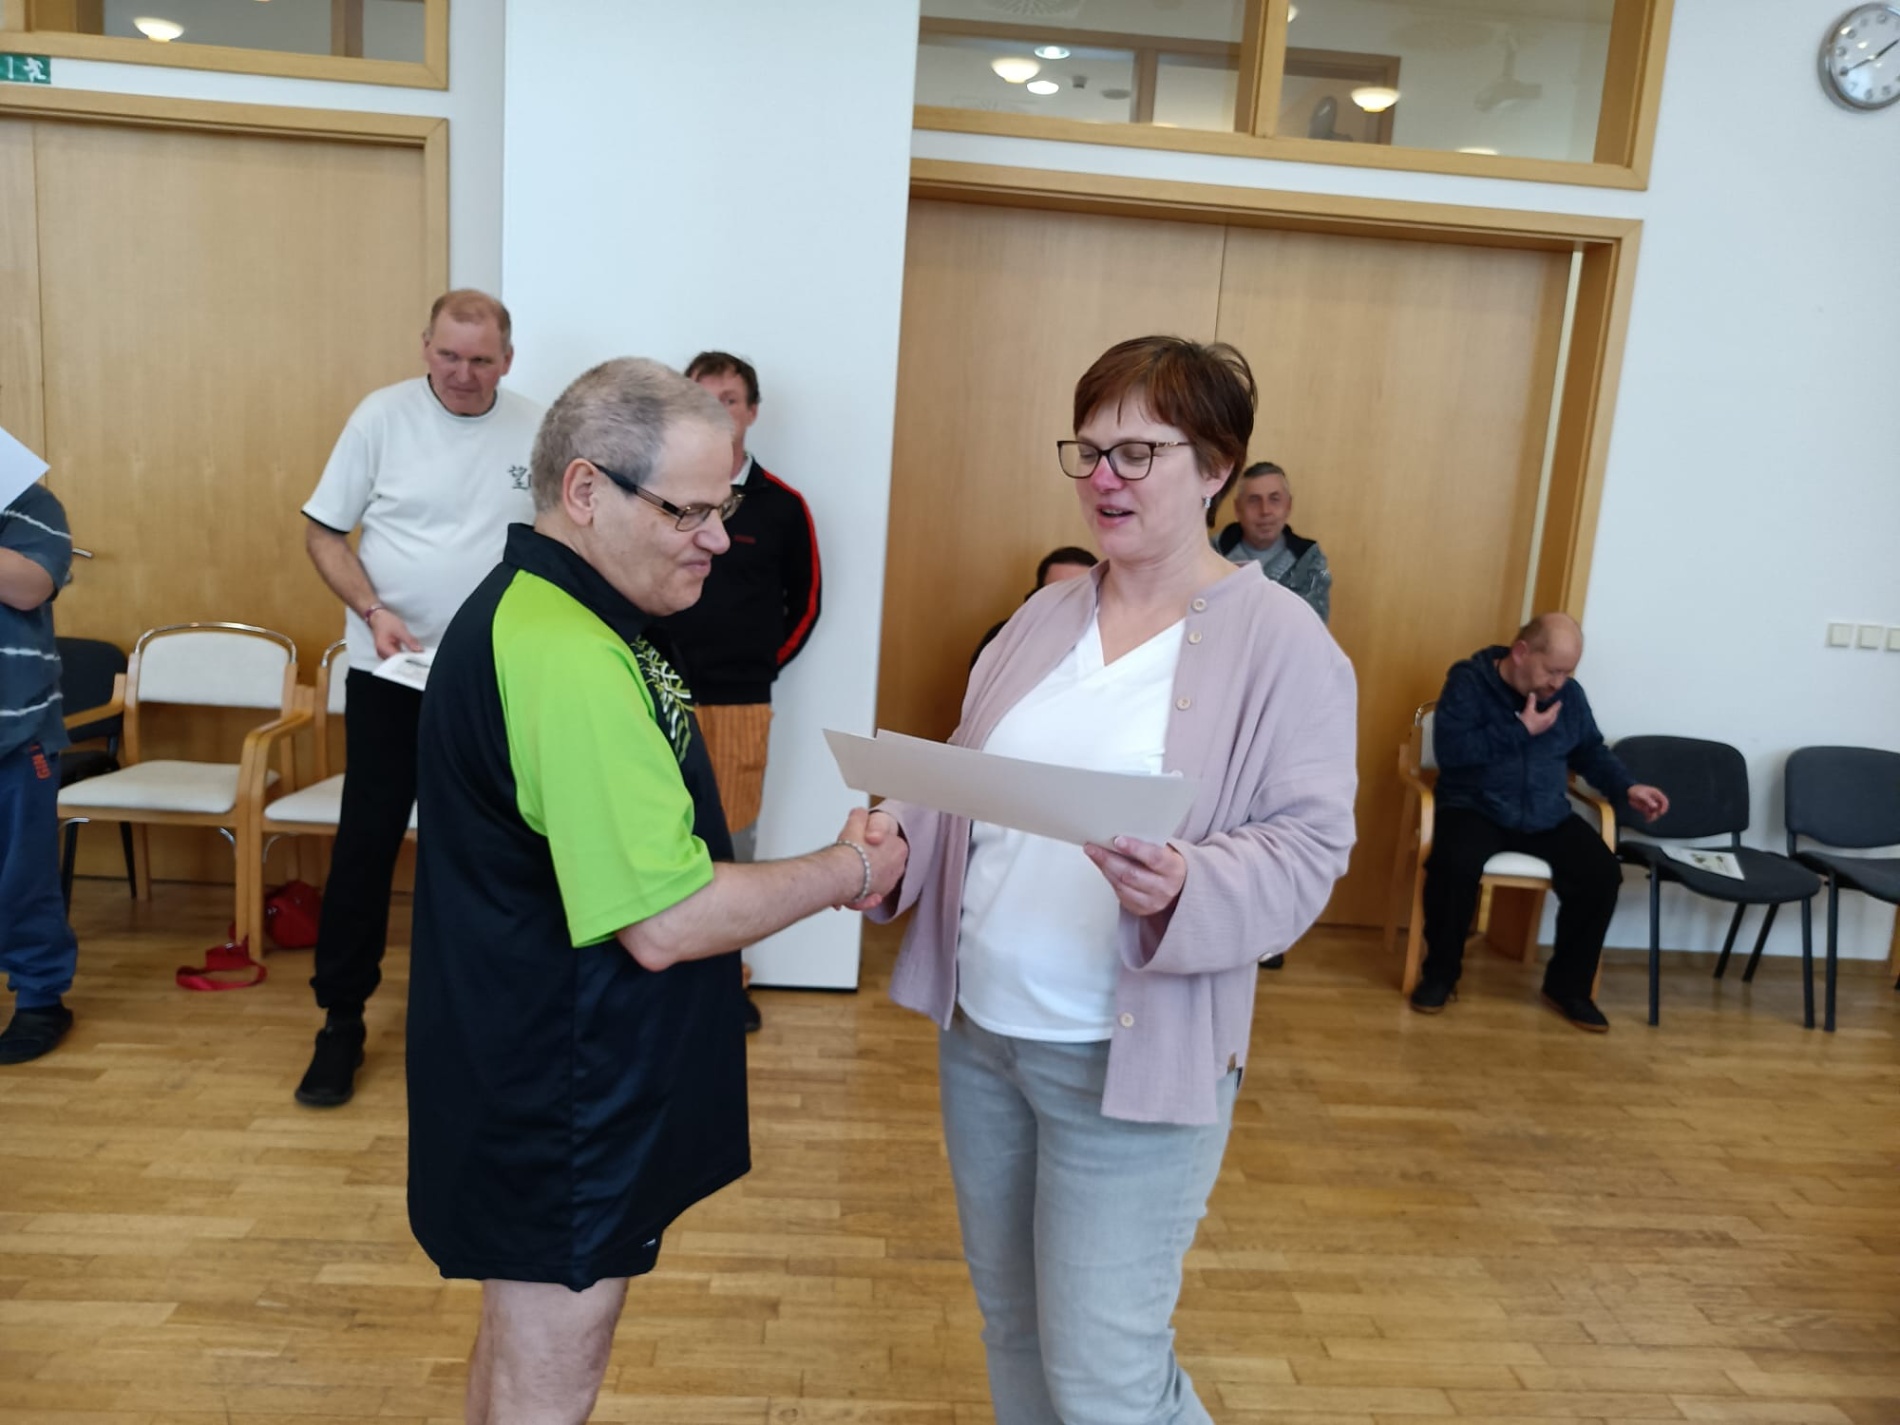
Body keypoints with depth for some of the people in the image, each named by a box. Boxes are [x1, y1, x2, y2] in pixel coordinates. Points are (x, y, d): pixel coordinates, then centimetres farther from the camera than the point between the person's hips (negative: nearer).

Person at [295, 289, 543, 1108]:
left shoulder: (537, 432, 0)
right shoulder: (383, 416, -5)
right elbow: (323, 530, -2)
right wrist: (373, 611, -16)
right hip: (389, 671, -2)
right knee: (367, 841, 2)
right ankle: (341, 1018, 16)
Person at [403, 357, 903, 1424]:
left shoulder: (544, 608, 7)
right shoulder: (568, 660, -29)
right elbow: (664, 921, -29)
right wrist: (848, 873, -16)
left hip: (546, 1080, 10)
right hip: (563, 1105, -10)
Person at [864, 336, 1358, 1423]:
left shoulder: (1281, 642, -10)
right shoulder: (1044, 616, 6)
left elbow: (1306, 849, -14)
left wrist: (1185, 890, -32)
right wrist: (900, 828, -10)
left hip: (1134, 1057, -5)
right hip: (979, 1032, 6)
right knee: (1011, 1325, 22)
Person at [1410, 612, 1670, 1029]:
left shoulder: (1569, 694, 7)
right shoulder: (1468, 681, -8)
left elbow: (1591, 750, 20)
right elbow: (1449, 750, -20)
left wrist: (1627, 788, 2)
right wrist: (1520, 730, -18)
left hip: (1547, 817, 5)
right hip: (1476, 809, -5)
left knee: (1603, 874, -18)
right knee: (1455, 864, -35)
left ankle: (1568, 984, 3)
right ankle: (1441, 971, -11)